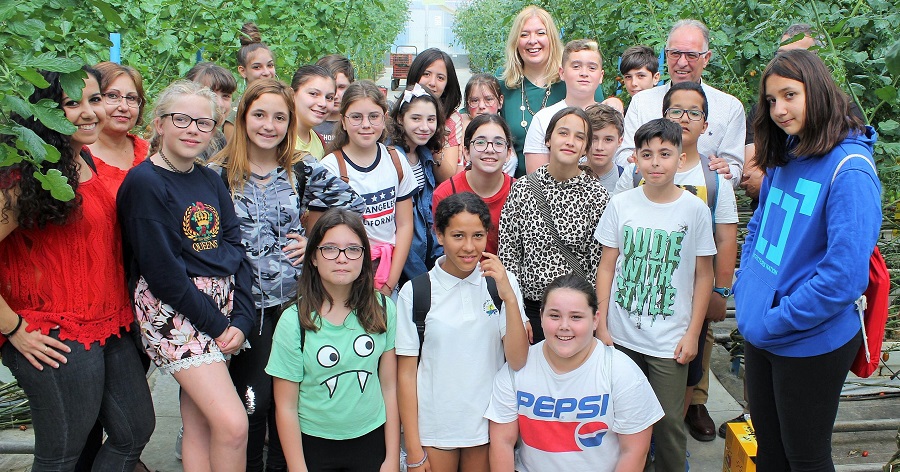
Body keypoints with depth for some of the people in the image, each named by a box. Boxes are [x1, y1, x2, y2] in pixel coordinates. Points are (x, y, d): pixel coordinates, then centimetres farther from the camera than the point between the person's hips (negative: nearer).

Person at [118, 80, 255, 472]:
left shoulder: (211, 181, 11)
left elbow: (235, 249, 6)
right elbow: (163, 272, -14)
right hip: (173, 310, -6)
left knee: (200, 425, 10)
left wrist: (241, 318, -5)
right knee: (232, 424, -12)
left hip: (223, 307, 6)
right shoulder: (144, 182, -10)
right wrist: (216, 324, -11)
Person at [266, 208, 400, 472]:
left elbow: (389, 387, -3)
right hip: (314, 443, -1)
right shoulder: (294, 321, -13)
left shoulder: (383, 310, -7)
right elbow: (286, 407, -9)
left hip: (372, 440, 2)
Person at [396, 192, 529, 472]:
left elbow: (518, 362, -10)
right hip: (433, 428, -2)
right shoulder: (415, 292, -10)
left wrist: (508, 297, -22)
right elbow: (406, 372, -6)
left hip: (489, 425, 2)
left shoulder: (502, 283, -5)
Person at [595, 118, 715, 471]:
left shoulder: (695, 210, -4)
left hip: (670, 342, -1)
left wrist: (693, 334, -2)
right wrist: (601, 325, -1)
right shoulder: (620, 205, -2)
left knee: (669, 422, 7)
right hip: (620, 336, 1)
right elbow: (606, 267, 3)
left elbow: (703, 275, 1)